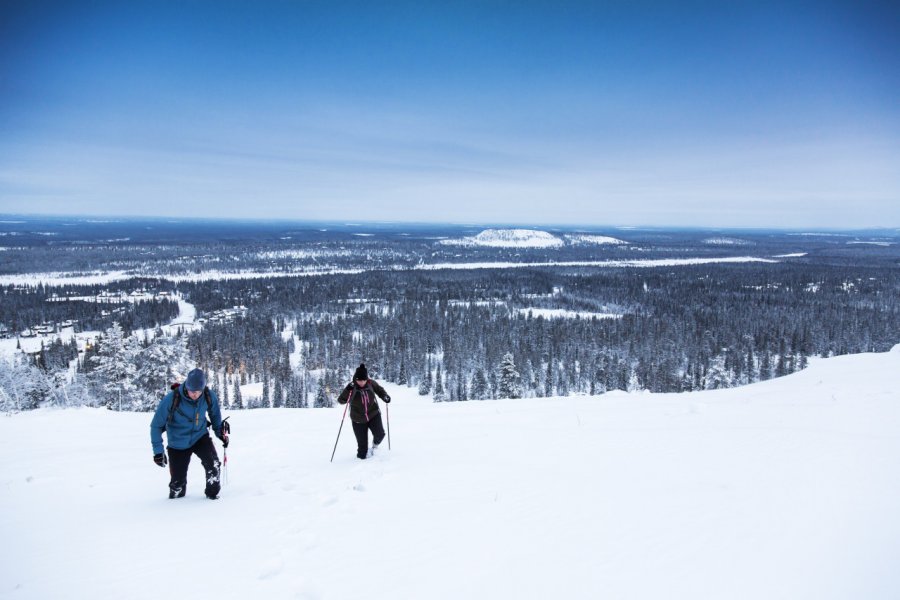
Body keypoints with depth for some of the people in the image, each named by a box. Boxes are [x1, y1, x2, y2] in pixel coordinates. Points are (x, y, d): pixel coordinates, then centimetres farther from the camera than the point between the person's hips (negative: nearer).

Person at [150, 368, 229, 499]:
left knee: (213, 463, -23)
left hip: (200, 437, 1)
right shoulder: (171, 399, -27)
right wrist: (158, 451, -17)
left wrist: (220, 432, 5)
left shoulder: (209, 396, -18)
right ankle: (176, 497, 37)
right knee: (178, 481, 2)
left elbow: (215, 414, 8)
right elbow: (156, 425, -15)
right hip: (178, 443, -1)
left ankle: (212, 492, 0)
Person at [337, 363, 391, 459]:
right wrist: (349, 390, -42)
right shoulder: (351, 387, -18)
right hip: (358, 419, -1)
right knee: (362, 443, 1)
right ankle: (362, 456, 29)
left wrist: (385, 396, -10)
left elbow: (379, 389, 9)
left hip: (373, 414, 2)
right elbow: (341, 400, -26)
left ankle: (375, 443, 20)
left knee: (380, 434, -14)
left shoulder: (371, 383, -12)